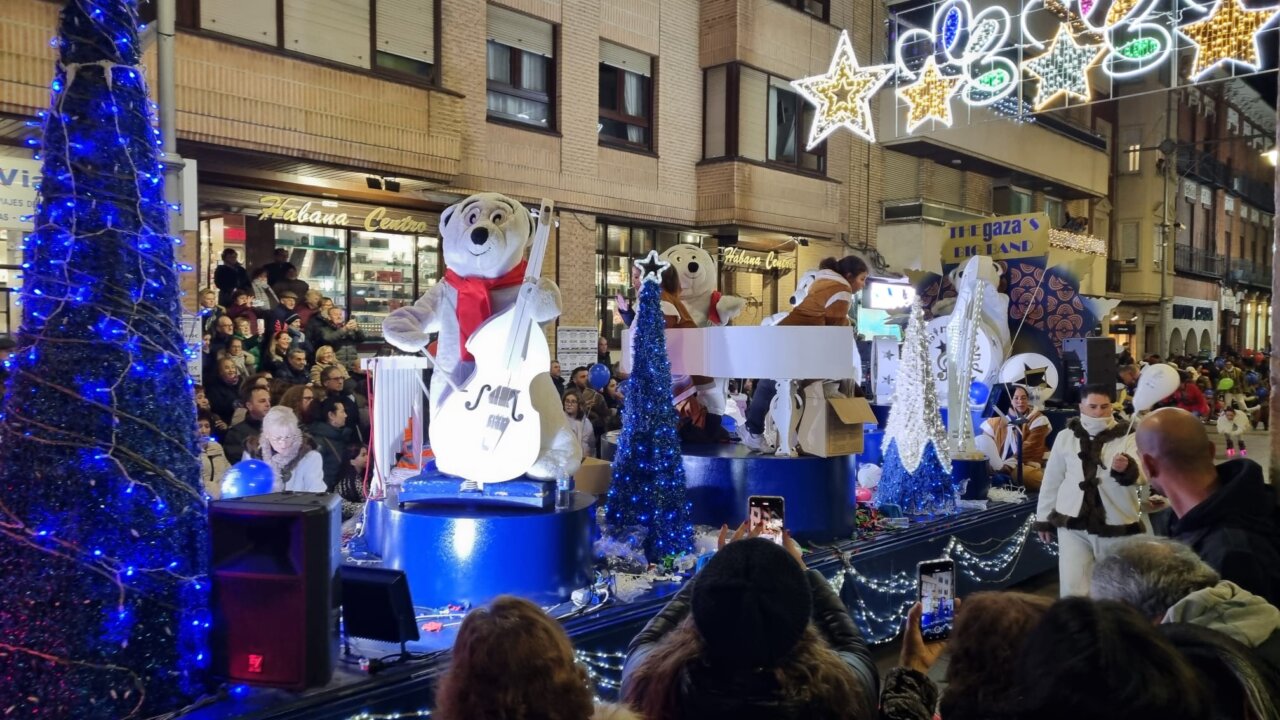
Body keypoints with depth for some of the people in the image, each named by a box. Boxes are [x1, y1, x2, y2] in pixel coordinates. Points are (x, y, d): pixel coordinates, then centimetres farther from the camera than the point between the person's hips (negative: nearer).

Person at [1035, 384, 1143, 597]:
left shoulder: (1126, 438, -5)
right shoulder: (1065, 437, 2)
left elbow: (1139, 473, -23)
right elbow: (1052, 480, 10)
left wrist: (1127, 468, -46)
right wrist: (1044, 518, 10)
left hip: (1117, 526, -1)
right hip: (1073, 524, 1)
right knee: (1072, 588, -2)